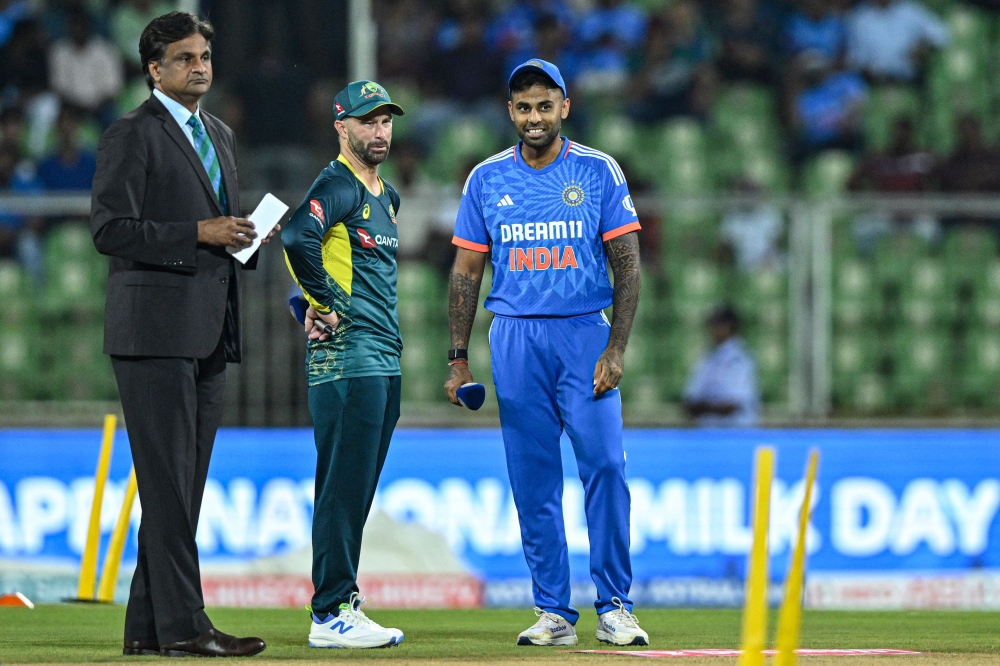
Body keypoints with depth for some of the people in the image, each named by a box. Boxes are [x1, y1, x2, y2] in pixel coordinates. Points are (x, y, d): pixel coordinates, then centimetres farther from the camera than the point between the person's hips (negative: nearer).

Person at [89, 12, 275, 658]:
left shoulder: (221, 135, 20)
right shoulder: (132, 135, -5)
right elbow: (111, 229, -13)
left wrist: (243, 235, 7)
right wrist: (198, 234, -17)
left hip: (209, 332, 8)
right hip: (156, 329, -8)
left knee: (185, 483, 7)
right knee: (168, 480, -9)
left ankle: (147, 626, 10)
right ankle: (181, 623, -11)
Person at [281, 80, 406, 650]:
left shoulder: (387, 196, 20)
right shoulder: (337, 187, -10)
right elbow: (299, 237, -28)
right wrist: (326, 303, -20)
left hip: (385, 358, 9)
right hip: (346, 354, -9)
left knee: (357, 490, 12)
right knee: (344, 486, -10)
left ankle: (344, 605, 16)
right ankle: (331, 615, -10)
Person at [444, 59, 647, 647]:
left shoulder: (599, 173, 2)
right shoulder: (488, 179, 8)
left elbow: (628, 265, 0)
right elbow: (467, 272, 11)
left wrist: (616, 350, -10)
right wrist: (459, 358, 4)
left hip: (584, 334, -2)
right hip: (515, 337, 2)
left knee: (605, 464, -12)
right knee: (533, 480, 2)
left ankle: (615, 608, -6)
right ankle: (554, 613, 7)